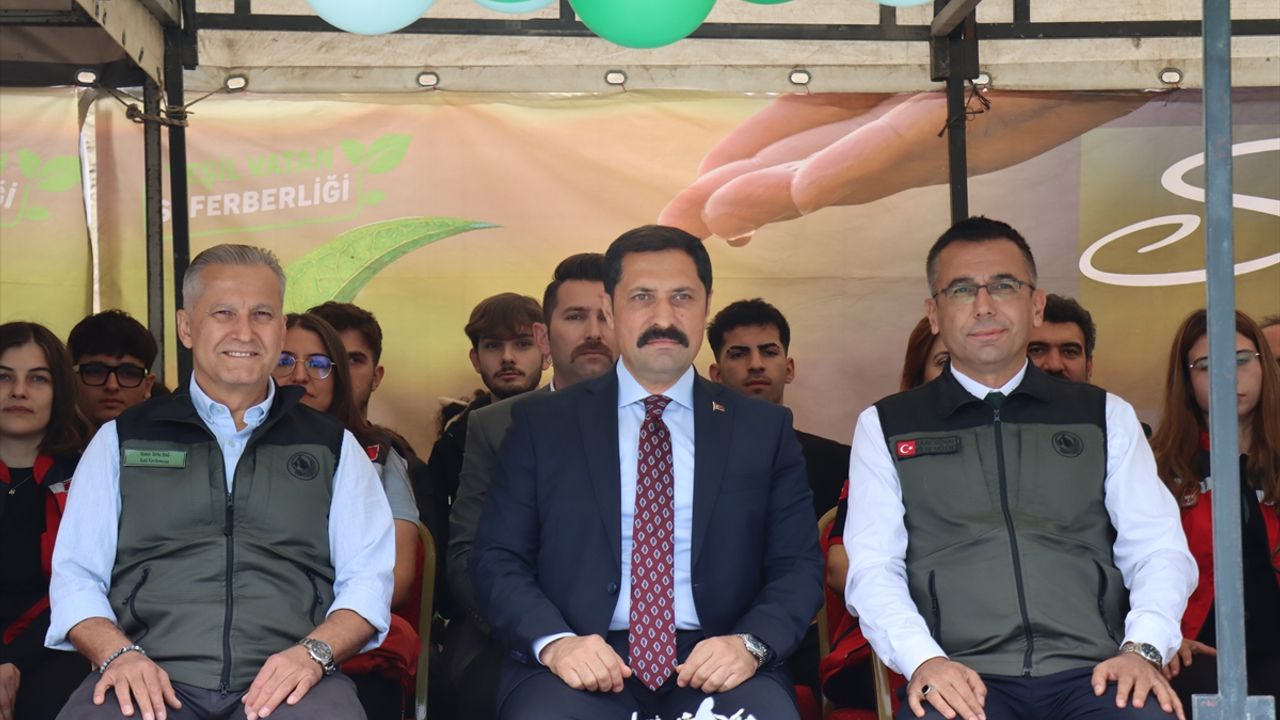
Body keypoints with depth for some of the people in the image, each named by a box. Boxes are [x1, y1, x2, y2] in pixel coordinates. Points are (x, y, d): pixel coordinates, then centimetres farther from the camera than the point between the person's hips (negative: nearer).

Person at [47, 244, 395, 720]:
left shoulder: (334, 447, 19)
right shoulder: (121, 441, 18)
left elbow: (367, 578, 11)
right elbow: (76, 576, 11)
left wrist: (314, 652, -9)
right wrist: (117, 653, -9)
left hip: (284, 681, 0)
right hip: (153, 680, 0)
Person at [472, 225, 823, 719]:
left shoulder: (764, 429, 13)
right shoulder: (541, 423, 11)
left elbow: (798, 566, 9)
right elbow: (497, 560, 5)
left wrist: (751, 643, -12)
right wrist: (555, 641, -14)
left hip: (714, 664, 1)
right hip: (581, 663, -1)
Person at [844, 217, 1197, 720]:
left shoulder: (1107, 418, 18)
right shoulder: (886, 428, 14)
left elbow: (1158, 548, 12)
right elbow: (873, 569, 6)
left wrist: (1142, 649, -7)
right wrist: (924, 661, -13)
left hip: (1092, 675, 2)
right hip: (965, 679, -1)